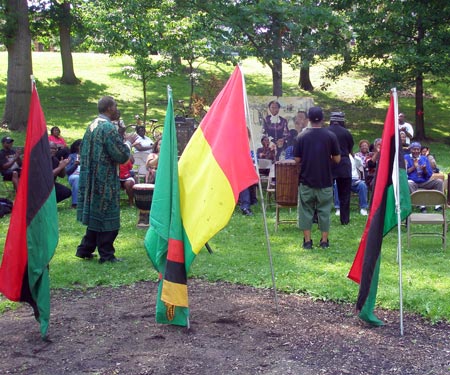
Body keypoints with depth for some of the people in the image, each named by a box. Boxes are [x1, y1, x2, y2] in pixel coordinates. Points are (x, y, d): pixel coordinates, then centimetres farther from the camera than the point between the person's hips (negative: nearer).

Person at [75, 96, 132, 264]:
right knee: (107, 218, 1)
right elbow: (122, 156, -19)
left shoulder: (92, 126, 10)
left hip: (91, 178, 9)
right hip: (105, 180, -9)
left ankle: (85, 250, 22)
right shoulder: (108, 128, -17)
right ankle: (106, 255, 8)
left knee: (95, 215, 17)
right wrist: (128, 143, 2)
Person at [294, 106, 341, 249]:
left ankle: (307, 240, 8)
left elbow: (297, 159, -3)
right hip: (325, 181, 0)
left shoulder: (302, 136, -5)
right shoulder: (331, 136, -5)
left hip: (306, 180, 0)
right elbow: (337, 159, -2)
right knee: (324, 211, 9)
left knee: (306, 210, 8)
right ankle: (324, 240, 13)